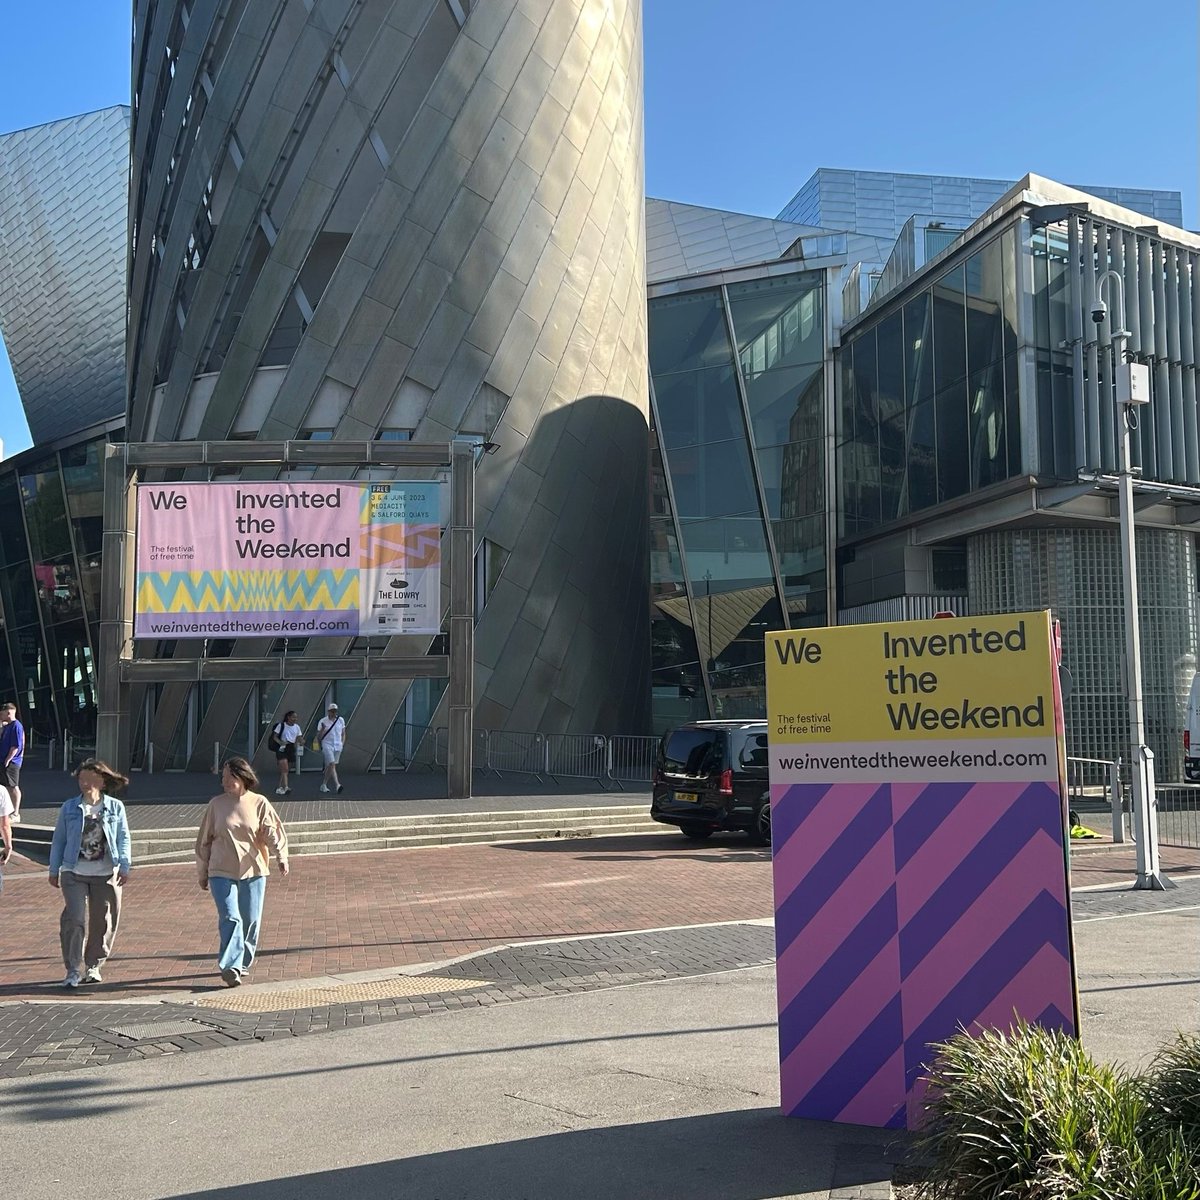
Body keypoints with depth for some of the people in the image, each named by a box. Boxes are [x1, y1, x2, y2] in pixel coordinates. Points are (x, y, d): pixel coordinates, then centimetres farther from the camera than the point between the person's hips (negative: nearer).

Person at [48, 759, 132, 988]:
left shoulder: (115, 807, 2)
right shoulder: (69, 808, 4)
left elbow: (123, 839, 3)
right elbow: (58, 840, 9)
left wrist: (124, 866, -6)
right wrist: (54, 870, 7)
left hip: (107, 874, 1)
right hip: (74, 874, 0)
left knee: (103, 922, 7)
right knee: (75, 919, -11)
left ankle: (93, 965, 26)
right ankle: (73, 970, -2)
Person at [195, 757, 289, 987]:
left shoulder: (259, 803, 0)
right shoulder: (216, 804, 3)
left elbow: (273, 832, -6)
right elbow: (204, 840, 10)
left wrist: (281, 857, -24)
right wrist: (203, 873, 12)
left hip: (253, 872, 1)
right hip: (221, 873, -1)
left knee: (250, 921, 7)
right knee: (230, 919, -13)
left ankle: (243, 963, 26)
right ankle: (230, 967, -12)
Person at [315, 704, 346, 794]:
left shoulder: (341, 720, 8)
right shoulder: (322, 721, -3)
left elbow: (343, 734, 17)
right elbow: (318, 736, 1)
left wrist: (342, 744, 6)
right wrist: (322, 729, -18)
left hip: (338, 746, 4)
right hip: (327, 745, -4)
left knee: (329, 766, 9)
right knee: (332, 764, -19)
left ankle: (324, 785, 23)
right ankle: (337, 785, -28)